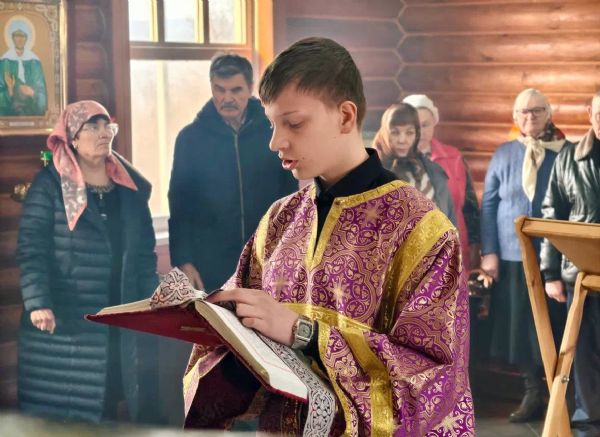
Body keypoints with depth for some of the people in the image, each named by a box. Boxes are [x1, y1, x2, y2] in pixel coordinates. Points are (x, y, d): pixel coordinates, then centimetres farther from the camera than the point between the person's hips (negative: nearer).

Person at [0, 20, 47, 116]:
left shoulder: (34, 62, 3)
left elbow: (41, 89, 4)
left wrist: (32, 93, -16)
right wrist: (9, 91, -22)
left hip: (32, 110, 1)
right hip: (9, 111, -1)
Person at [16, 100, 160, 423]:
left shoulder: (131, 186, 10)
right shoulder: (50, 185, -4)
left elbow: (144, 250, 14)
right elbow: (31, 249, -10)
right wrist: (37, 303, -22)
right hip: (66, 321, -4)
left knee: (140, 402, 6)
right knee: (65, 410, 0)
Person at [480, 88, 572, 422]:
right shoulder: (504, 154, 8)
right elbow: (488, 204, 7)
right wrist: (489, 252, -1)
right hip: (513, 256, 2)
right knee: (521, 327, 6)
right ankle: (533, 394, 17)